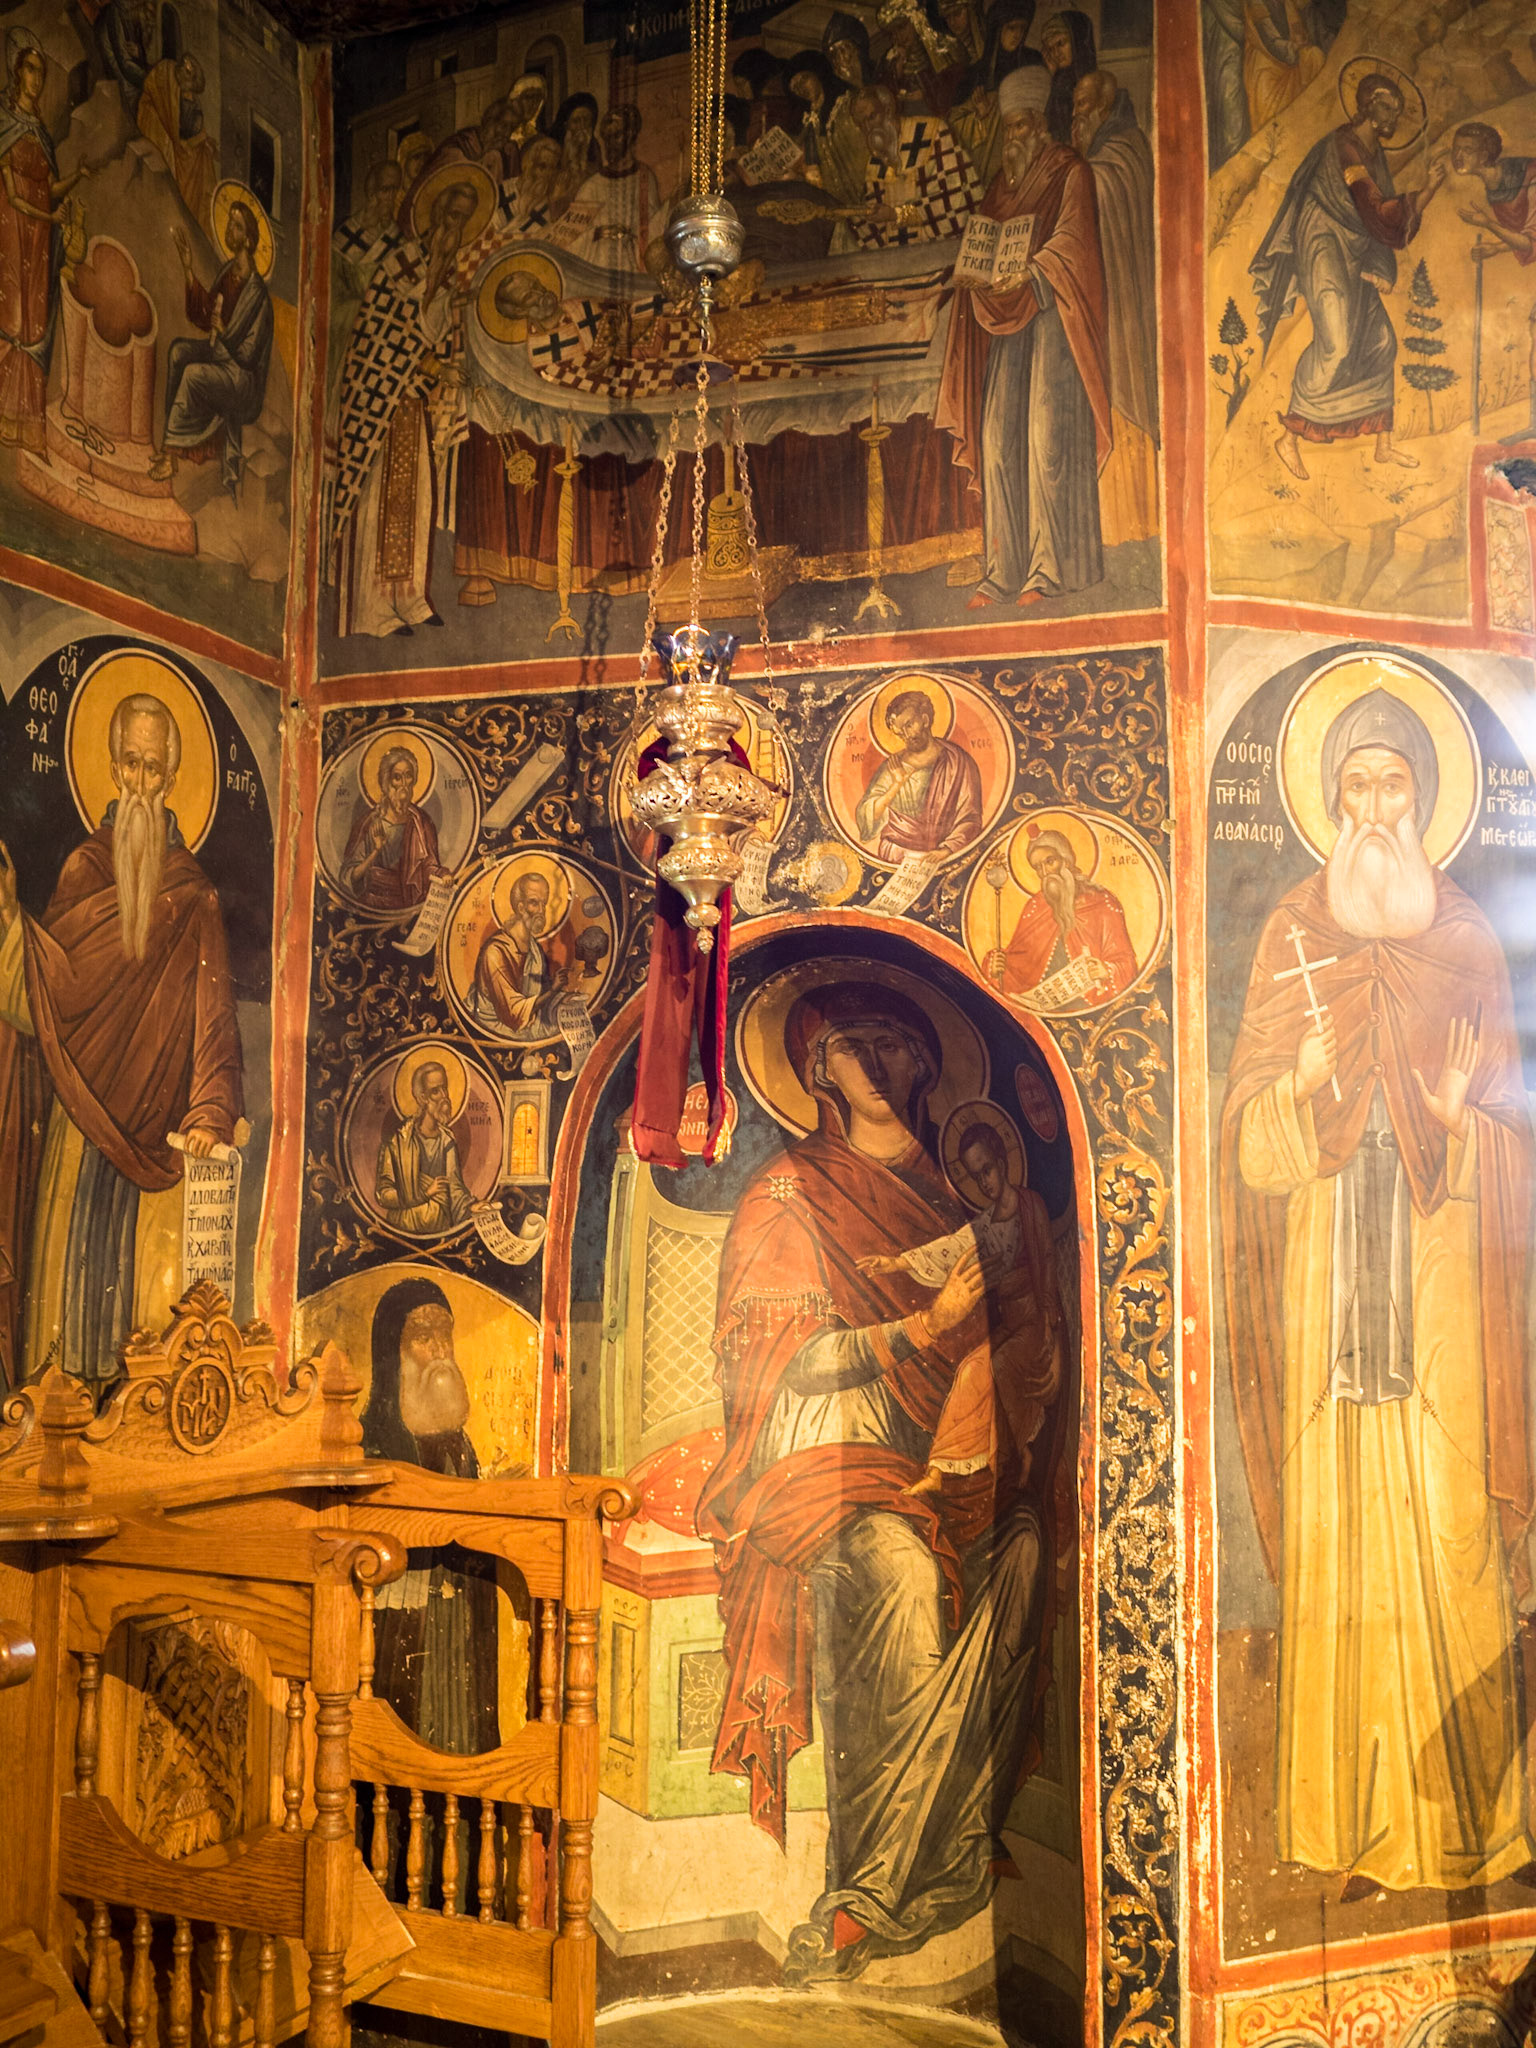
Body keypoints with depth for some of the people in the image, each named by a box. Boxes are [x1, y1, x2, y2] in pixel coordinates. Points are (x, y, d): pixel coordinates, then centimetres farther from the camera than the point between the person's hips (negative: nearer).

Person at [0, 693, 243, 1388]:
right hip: (81, 1108, 1)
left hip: (156, 1117, -1)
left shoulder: (194, 895, 5)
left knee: (149, 1254, 0)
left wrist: (209, 1111, -15)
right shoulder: (83, 870, 8)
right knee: (75, 1245, 2)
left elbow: (213, 1011, -3)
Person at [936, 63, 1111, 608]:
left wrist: (1026, 277, -23)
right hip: (1004, 320, 6)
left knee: (1047, 435, -13)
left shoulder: (1070, 173, 5)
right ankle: (1005, 569, -3)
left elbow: (1070, 242, -8)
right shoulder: (1001, 183, 25)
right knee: (998, 439, -3)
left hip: (1051, 314, -6)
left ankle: (1052, 566, -13)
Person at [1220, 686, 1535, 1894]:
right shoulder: (1294, 937, 7)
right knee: (1341, 1543, 2)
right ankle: (1366, 1824, 13)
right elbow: (1251, 1137, 2)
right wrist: (1304, 1084, -19)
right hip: (1332, 1287, 0)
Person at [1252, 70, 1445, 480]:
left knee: (1379, 341, 6)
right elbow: (1378, 213, -20)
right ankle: (1289, 439, -10)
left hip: (1352, 257, 9)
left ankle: (1384, 444, 11)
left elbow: (1383, 215, 14)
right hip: (1326, 250, -9)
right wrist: (1428, 191, -12)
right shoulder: (1346, 149, -17)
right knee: (1335, 343, -18)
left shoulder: (1374, 152, 12)